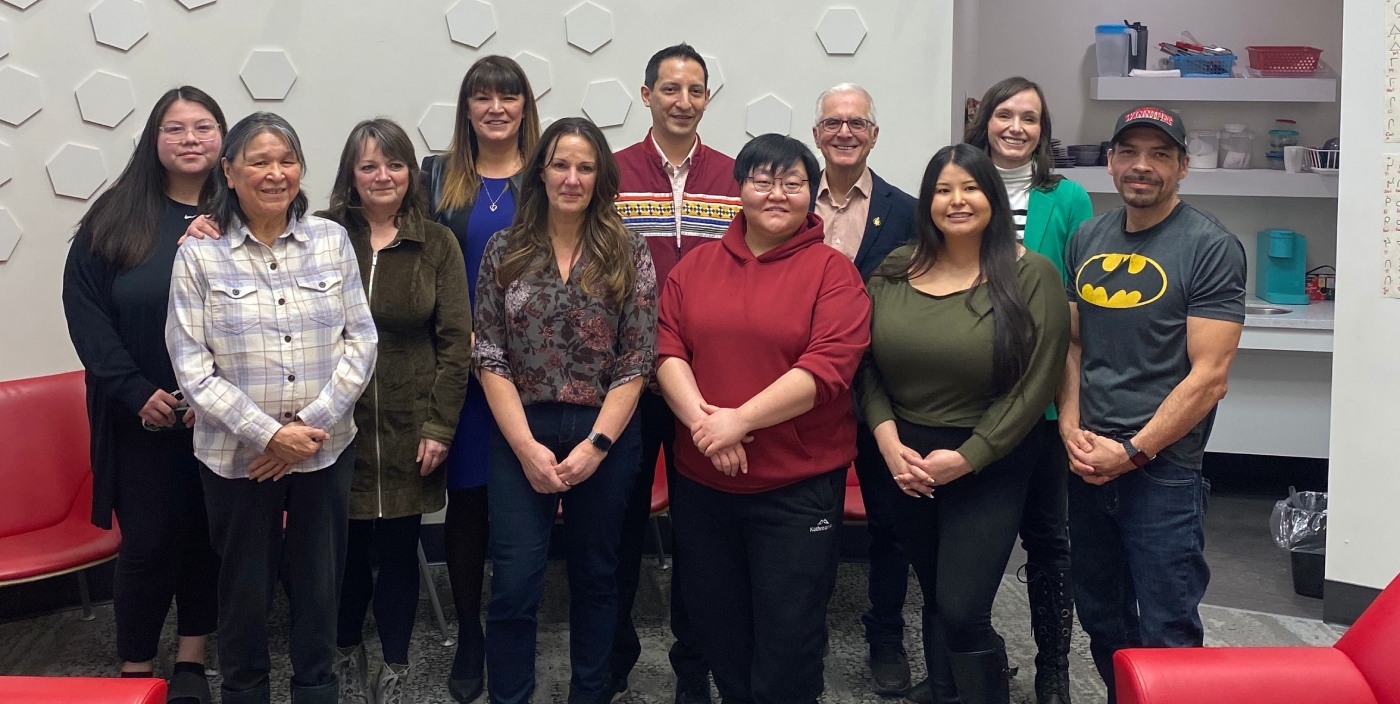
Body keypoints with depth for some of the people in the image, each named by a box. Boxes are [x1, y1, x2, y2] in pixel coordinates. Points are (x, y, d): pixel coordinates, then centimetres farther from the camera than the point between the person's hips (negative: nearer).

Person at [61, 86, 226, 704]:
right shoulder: (116, 217, 1)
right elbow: (85, 310, -3)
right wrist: (136, 392, -12)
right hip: (141, 416, 0)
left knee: (208, 536, 9)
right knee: (147, 541, 4)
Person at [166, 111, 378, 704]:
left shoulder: (331, 240, 2)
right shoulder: (199, 255, -4)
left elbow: (360, 341, -1)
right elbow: (192, 367, -8)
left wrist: (312, 423, -11)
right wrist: (268, 434, -15)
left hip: (325, 449, 2)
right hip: (237, 455, -1)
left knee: (319, 585, 12)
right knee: (244, 589, 11)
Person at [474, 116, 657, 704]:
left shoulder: (629, 254, 0)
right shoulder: (504, 251, 3)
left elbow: (637, 362, -4)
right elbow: (490, 358, -1)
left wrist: (595, 445, -12)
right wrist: (526, 446, -10)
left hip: (605, 436, 0)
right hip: (521, 437, 0)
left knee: (595, 578, 13)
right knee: (513, 586, -2)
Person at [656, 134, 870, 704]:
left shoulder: (832, 271, -5)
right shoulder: (697, 265, 7)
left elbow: (828, 367, -16)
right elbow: (668, 348, -1)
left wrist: (740, 420, -21)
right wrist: (701, 420, -17)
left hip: (798, 485, -4)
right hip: (701, 481, 4)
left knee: (787, 639, 5)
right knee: (716, 629, 18)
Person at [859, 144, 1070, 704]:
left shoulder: (1030, 275, -8)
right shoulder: (895, 270, 4)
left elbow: (1036, 383, -11)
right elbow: (866, 364, 5)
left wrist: (965, 457, -14)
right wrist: (887, 438, -10)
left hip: (987, 466, -4)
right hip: (904, 463, 4)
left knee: (962, 612, -8)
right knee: (934, 600, 16)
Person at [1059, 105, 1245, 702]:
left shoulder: (1210, 247, -9)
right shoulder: (1087, 239, 8)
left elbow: (1209, 377, -13)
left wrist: (1132, 452, -14)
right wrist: (1071, 428, -3)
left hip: (1163, 471, -5)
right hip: (1088, 465, 6)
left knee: (1165, 635, 1)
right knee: (1100, 619, 17)